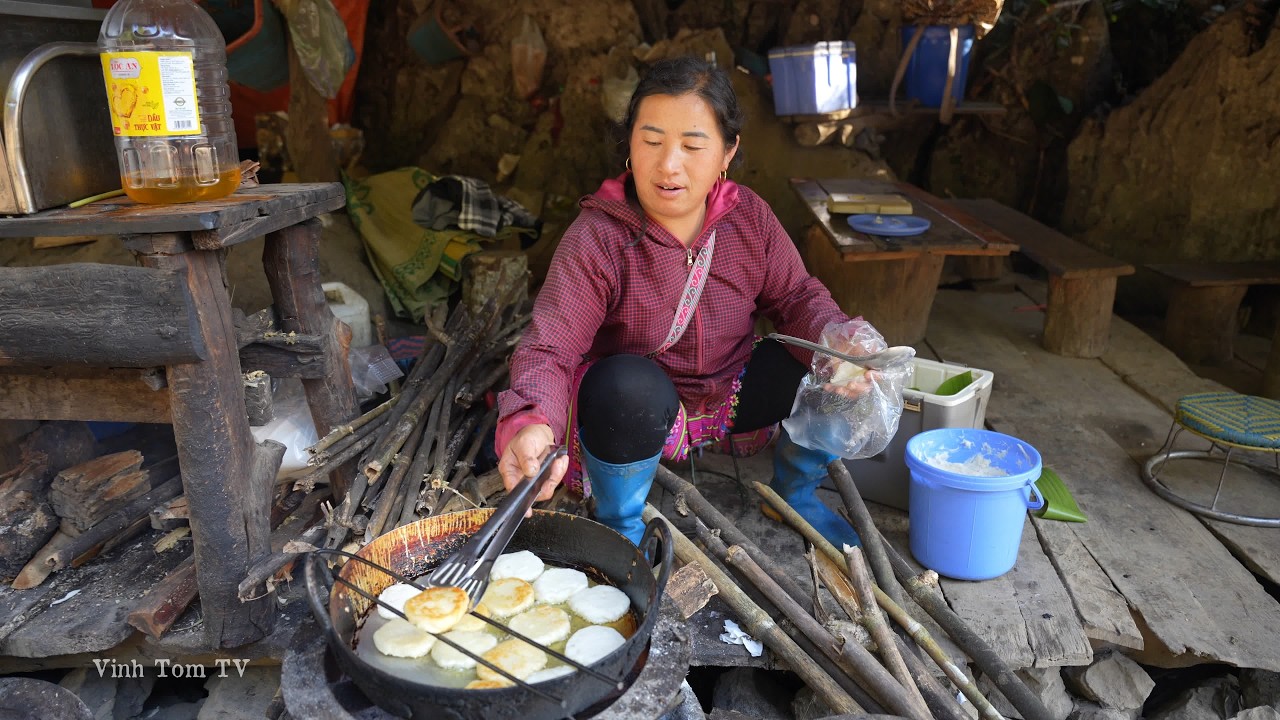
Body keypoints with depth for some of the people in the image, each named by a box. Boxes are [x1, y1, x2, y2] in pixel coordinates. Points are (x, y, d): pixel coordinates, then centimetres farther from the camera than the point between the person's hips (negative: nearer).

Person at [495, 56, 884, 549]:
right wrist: (529, 425, -52)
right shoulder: (595, 239, -23)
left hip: (730, 393, 4)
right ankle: (620, 528, -9)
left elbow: (796, 297, -2)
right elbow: (549, 350, -30)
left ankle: (793, 491, 15)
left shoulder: (750, 217, -8)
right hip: (642, 408, -4)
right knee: (629, 387, -39)